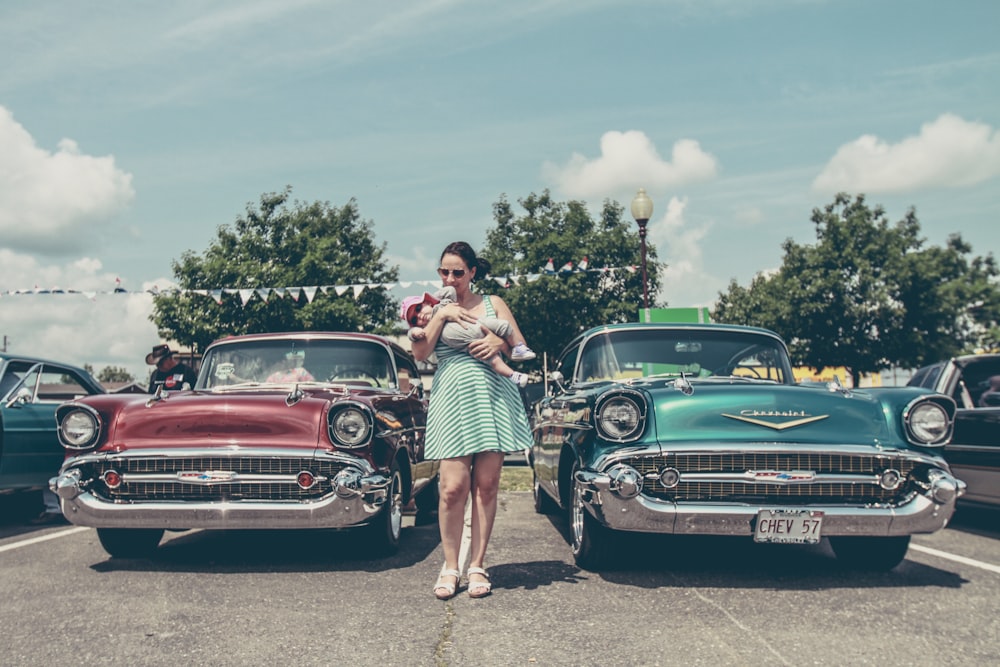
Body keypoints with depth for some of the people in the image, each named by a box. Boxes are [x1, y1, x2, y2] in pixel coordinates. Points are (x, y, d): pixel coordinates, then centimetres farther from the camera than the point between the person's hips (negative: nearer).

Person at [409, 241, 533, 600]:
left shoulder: (493, 304, 14)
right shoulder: (436, 309, 14)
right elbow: (420, 353, -1)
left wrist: (500, 342, -11)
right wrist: (441, 315, -8)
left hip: (493, 399, 1)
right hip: (451, 401, 0)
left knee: (486, 485, 1)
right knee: (453, 487, -8)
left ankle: (477, 565, 12)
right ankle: (450, 566, 7)